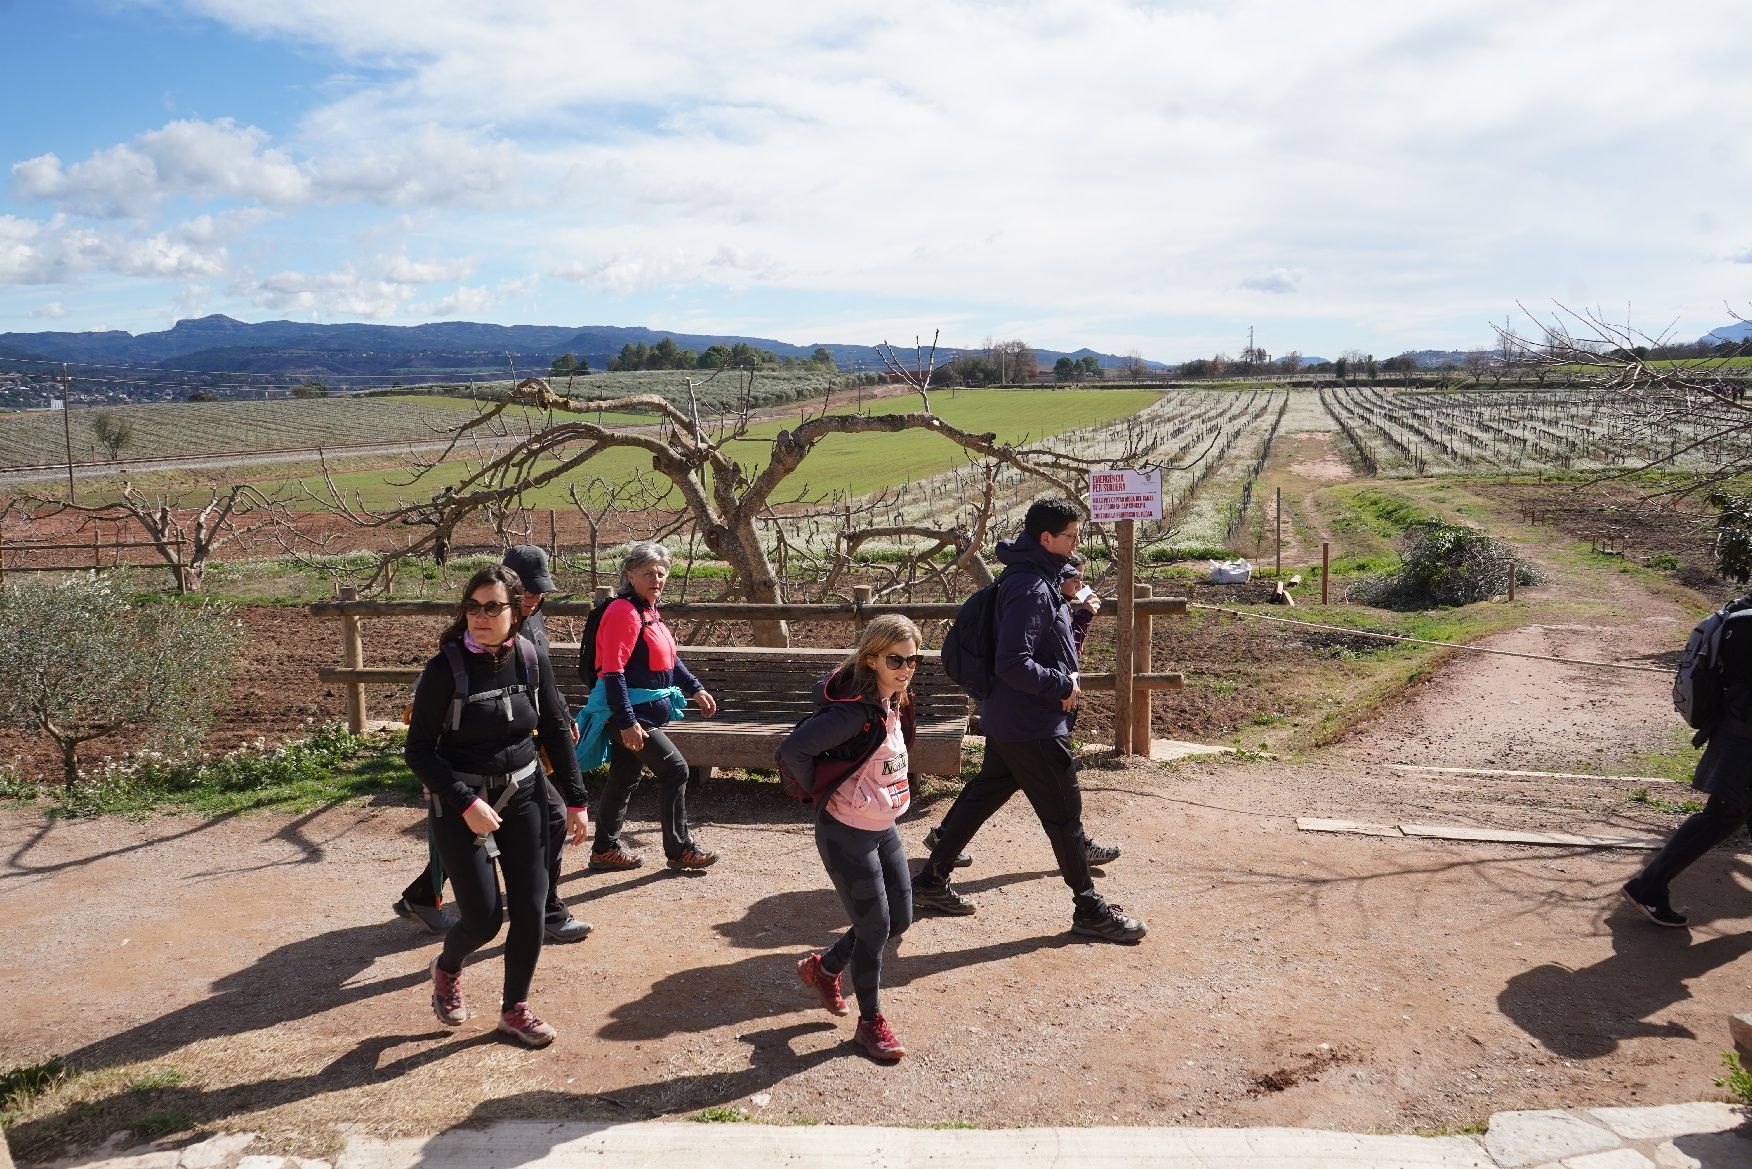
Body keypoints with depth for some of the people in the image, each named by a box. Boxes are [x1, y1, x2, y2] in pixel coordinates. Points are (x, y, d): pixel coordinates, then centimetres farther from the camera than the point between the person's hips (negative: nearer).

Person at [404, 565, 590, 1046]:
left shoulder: (531, 660, -4)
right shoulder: (445, 669, -15)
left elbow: (557, 731, 6)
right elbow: (418, 751, -12)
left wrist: (576, 801, 6)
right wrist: (466, 804, -21)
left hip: (522, 795, 4)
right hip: (462, 803, -3)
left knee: (530, 909, 1)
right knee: (485, 918, -3)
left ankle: (514, 1008, 24)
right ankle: (446, 969, 32)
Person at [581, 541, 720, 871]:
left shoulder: (649, 610, 12)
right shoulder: (624, 611, -18)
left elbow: (669, 658, 24)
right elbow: (613, 673, -23)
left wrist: (695, 689, 18)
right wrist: (627, 723, -25)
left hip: (643, 713, 9)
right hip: (628, 714, -9)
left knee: (624, 779, 15)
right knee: (675, 770, -6)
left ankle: (605, 850, 26)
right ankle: (680, 849, 6)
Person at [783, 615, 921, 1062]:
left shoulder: (892, 702, 1)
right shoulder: (855, 710, -26)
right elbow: (793, 749, -33)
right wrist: (820, 792, -17)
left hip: (883, 828, 9)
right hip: (847, 834, -9)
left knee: (900, 920, 15)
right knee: (874, 927, 2)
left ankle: (823, 968, 36)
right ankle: (871, 1023, 23)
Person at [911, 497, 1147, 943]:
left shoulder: (1038, 577, 9)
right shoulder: (1030, 589, -23)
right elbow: (1013, 664, -29)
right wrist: (1063, 686, -18)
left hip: (1008, 720, 10)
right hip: (1033, 727, -10)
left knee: (982, 796, 17)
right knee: (1065, 815, 3)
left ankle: (931, 880, 27)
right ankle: (1088, 908, 18)